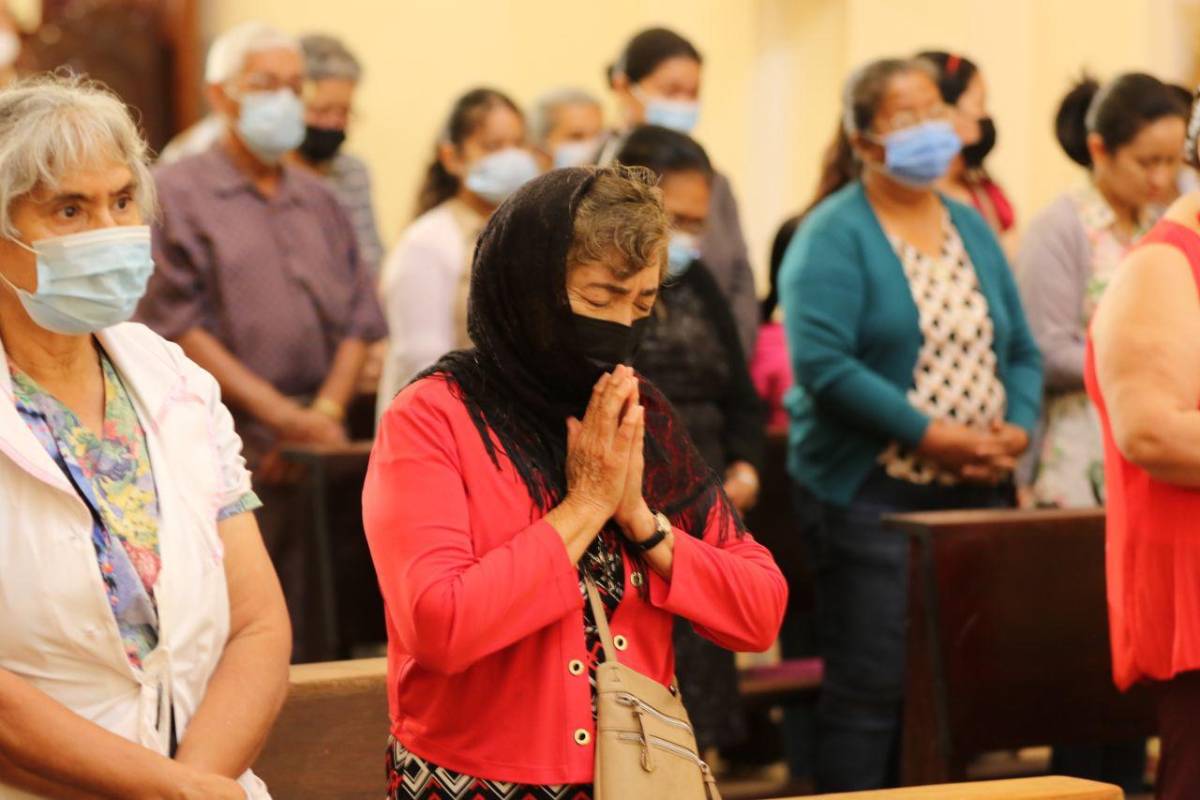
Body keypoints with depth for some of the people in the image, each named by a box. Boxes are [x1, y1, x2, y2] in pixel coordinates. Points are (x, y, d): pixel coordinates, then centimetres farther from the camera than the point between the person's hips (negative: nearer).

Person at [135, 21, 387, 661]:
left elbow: (359, 319, 14)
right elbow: (180, 327, -7)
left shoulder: (318, 201, 19)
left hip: (316, 459, 5)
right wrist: (285, 417, -12)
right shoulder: (176, 194, 1)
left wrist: (326, 412, -5)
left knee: (314, 643, 4)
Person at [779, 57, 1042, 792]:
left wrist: (1017, 428, -4)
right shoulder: (835, 235, -6)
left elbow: (1021, 352, 16)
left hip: (979, 493, 6)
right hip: (873, 499, -6)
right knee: (871, 689, -6)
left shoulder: (972, 228, 15)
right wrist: (927, 434, -20)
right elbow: (820, 362, -18)